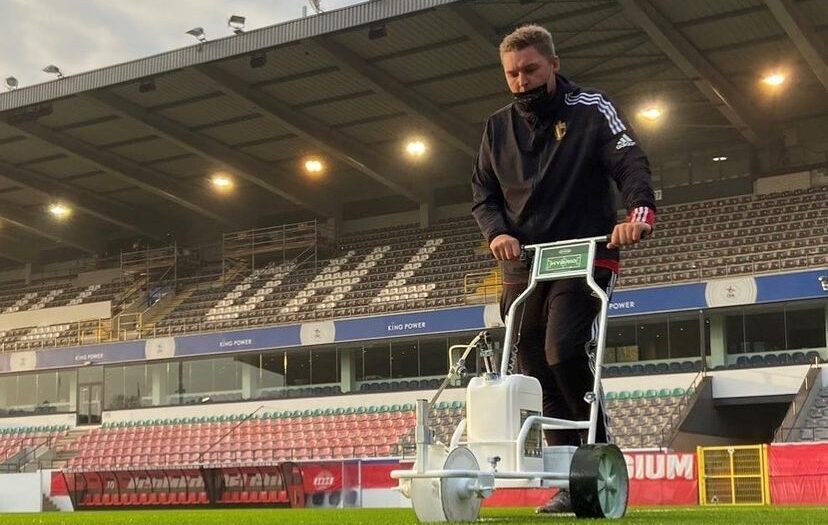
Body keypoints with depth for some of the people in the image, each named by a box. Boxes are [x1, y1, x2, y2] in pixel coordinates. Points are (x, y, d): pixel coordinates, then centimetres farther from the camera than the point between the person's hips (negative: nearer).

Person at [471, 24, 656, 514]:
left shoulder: (591, 110, -1)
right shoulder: (499, 127, 13)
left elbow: (631, 162, -11)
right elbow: (483, 192, 14)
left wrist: (639, 211, -31)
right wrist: (497, 231, -7)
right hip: (523, 267, 5)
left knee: (565, 354, -24)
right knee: (539, 376, 2)